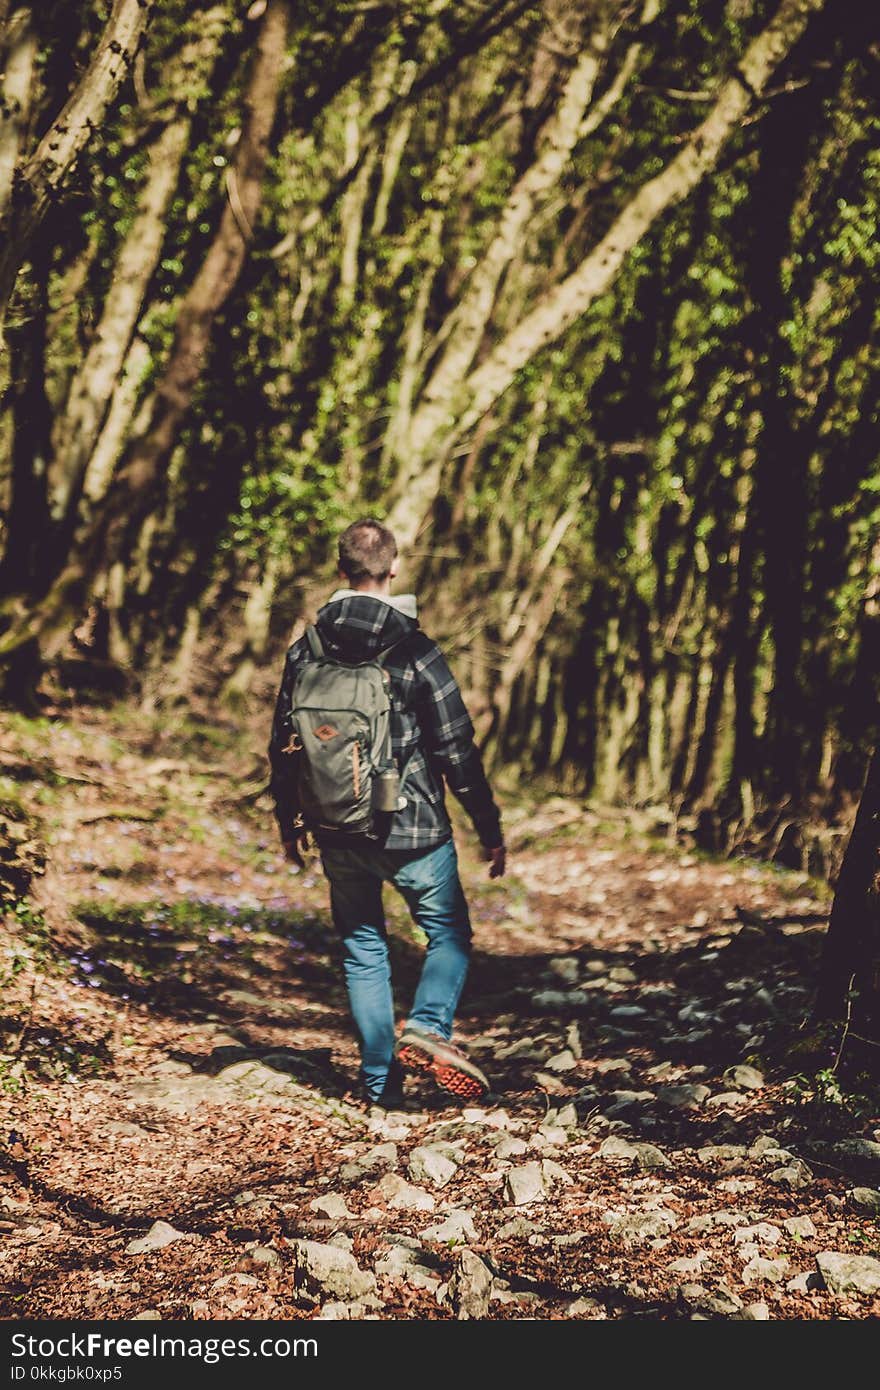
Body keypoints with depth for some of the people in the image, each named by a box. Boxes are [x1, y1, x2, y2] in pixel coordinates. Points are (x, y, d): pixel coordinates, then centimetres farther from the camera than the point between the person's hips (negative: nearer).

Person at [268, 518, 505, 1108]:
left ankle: (382, 1079, 14)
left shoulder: (307, 648, 0)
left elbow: (283, 743, 8)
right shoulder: (416, 650, -13)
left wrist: (289, 819, 22)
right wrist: (490, 828, -2)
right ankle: (428, 1025, -11)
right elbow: (456, 746, -11)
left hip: (338, 833, 4)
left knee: (363, 949, 15)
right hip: (413, 831, -4)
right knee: (450, 933, 14)